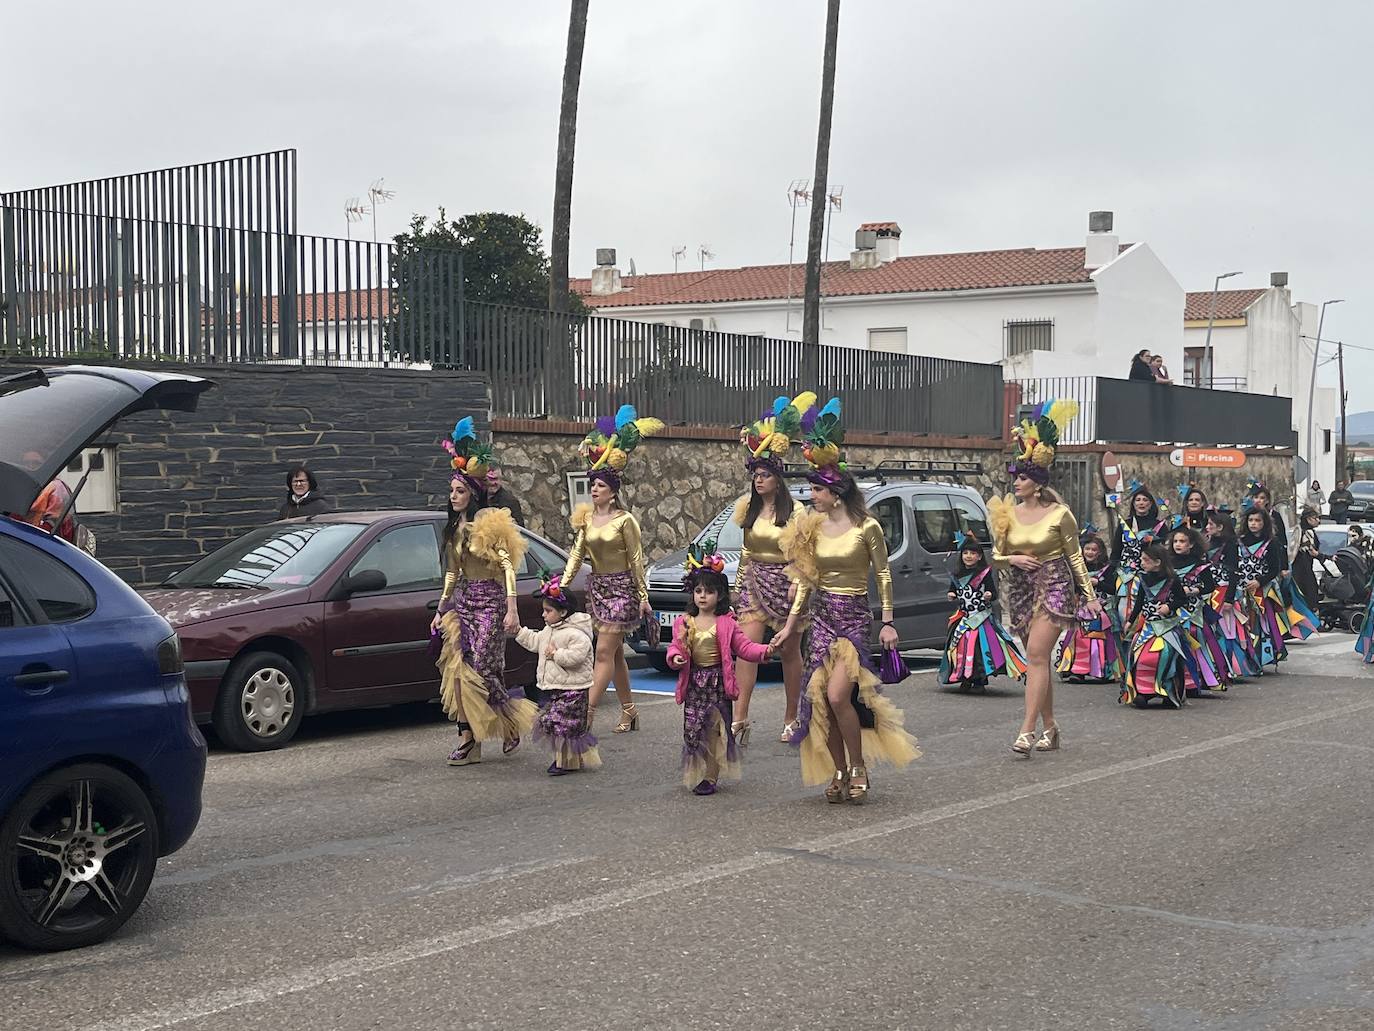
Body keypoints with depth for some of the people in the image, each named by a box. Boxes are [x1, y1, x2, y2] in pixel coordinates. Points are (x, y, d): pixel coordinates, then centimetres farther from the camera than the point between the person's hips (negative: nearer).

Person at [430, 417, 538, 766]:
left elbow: (508, 565, -14)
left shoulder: (490, 523, -9)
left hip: (489, 601, -7)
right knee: (458, 670, -1)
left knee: (483, 670, -9)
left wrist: (512, 610, -21)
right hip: (463, 601, 7)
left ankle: (514, 721, 14)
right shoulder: (454, 529, 14)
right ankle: (468, 739, 1)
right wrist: (441, 610, 19)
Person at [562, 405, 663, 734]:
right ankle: (629, 712, 19)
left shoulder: (625, 520, -9)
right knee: (615, 653, 11)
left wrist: (643, 596, -7)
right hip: (597, 587, 6)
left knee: (605, 652, -10)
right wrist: (562, 585, -10)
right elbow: (576, 554, 2)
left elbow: (636, 560, -7)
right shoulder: (585, 518, 7)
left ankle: (586, 712, -16)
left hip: (621, 588, -6)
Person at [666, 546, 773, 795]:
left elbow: (744, 646, -2)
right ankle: (695, 773, 15)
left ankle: (711, 777, 9)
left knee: (715, 730, 1)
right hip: (694, 682, 2)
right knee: (692, 729, 0)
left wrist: (765, 651, -17)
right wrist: (675, 657, -18)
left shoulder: (726, 624, -1)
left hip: (718, 681, -2)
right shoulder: (684, 623, 5)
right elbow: (675, 646, 4)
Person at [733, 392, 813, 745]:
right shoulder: (747, 506, 7)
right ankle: (739, 719, -16)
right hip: (753, 578, 3)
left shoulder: (794, 510, -4)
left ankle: (791, 719, 19)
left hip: (785, 580, -3)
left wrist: (796, 583, -17)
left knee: (790, 652, 7)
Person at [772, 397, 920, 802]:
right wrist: (789, 625, 10)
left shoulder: (866, 527, -8)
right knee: (819, 699, 1)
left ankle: (859, 767, -2)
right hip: (821, 616, 5)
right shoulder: (812, 529, 7)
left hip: (854, 616, -5)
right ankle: (839, 771, 13)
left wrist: (888, 623, -4)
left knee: (838, 695, -19)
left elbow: (883, 575, -1)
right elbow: (805, 581, 12)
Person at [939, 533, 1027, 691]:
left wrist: (989, 596, -24)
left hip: (982, 618, -4)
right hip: (963, 618, 4)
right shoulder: (957, 576, 9)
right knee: (962, 646, 0)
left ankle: (980, 680, -1)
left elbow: (994, 594, -3)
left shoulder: (985, 574, -2)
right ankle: (965, 679, 11)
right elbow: (953, 591, 21)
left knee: (981, 646, -9)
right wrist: (952, 597, -1)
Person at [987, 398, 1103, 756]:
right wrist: (1013, 559, -11)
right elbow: (996, 557, 10)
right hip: (1021, 591, 5)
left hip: (1053, 588, -5)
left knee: (1036, 656, -16)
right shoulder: (1008, 515, 6)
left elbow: (1075, 555, 1)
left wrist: (1090, 595, 0)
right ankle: (1050, 728, 18)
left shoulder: (1059, 514, -5)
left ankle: (1027, 730, -19)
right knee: (1038, 660, 9)